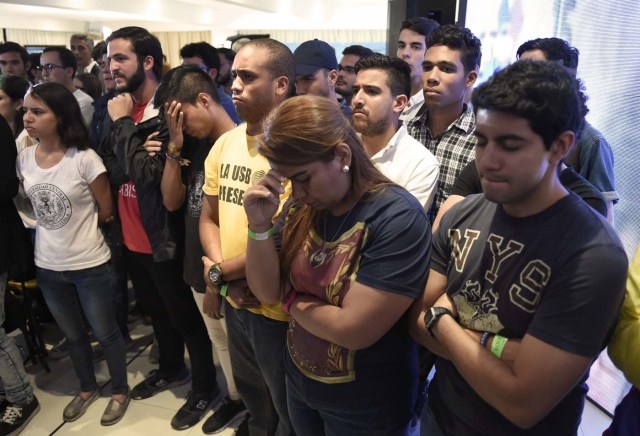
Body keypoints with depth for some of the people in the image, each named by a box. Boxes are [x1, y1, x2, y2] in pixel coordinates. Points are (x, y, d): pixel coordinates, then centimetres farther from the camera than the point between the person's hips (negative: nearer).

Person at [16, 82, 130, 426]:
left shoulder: (84, 159, -19)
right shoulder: (23, 159, -2)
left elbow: (106, 211, -10)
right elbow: (32, 204, 12)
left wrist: (76, 226, 2)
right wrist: (57, 224, -1)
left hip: (89, 265, -5)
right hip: (47, 266, 5)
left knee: (105, 333, 13)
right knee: (73, 335, 23)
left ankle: (120, 391, 35)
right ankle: (87, 388, 45)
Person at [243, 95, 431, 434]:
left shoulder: (397, 217, -27)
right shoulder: (303, 208, -7)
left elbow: (352, 329, -29)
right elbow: (268, 293, -4)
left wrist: (294, 301, -12)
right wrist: (260, 226, -19)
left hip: (365, 406, -5)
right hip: (298, 380, 6)